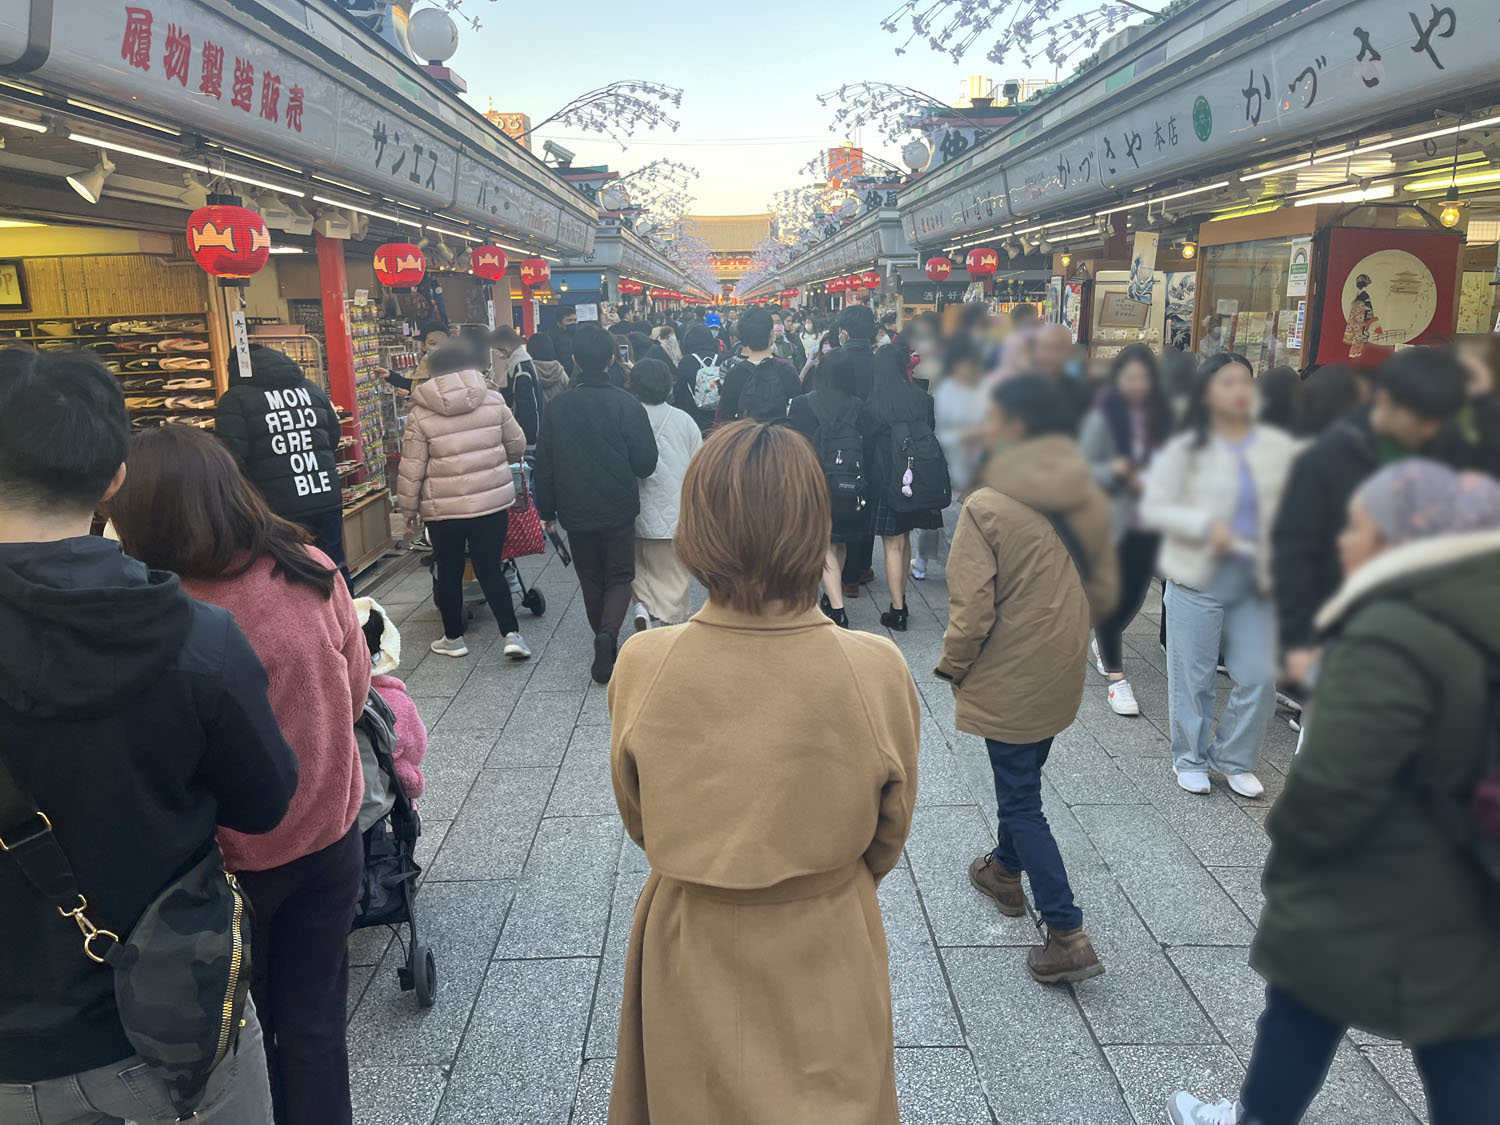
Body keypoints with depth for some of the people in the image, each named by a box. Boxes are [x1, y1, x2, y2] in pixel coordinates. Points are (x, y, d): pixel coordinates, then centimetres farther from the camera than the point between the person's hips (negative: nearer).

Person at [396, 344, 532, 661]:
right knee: (490, 570, 10)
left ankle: (453, 637, 26)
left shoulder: (421, 415, -5)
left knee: (449, 573, 14)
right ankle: (511, 634, 1)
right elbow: (517, 445, 7)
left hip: (444, 509, -1)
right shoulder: (493, 401, -1)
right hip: (493, 502, 2)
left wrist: (408, 508, 8)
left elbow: (412, 469, -4)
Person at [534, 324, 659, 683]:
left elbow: (544, 465, 2)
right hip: (618, 509, -2)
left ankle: (606, 648, 26)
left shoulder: (557, 407, -3)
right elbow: (645, 463, -11)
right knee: (620, 576, 10)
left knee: (591, 579, 17)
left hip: (575, 512, 3)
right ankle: (608, 633, -15)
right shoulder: (626, 404, -13)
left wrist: (547, 510, 13)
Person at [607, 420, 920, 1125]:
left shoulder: (641, 665, -21)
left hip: (687, 954, 1)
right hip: (827, 958, 0)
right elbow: (888, 842, -6)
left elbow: (637, 823, -2)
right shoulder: (878, 671, -23)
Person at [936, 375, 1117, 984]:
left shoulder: (986, 507, -21)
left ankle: (1068, 936, 5)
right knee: (1023, 779, 26)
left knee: (1020, 801, 5)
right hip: (1063, 675, 7)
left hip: (1009, 679, -7)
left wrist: (952, 666, -4)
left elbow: (972, 609, -21)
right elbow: (1105, 589, 7)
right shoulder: (1088, 498, -1)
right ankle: (1006, 870, 47)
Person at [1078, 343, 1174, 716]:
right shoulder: (1103, 417, -9)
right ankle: (1115, 675, 11)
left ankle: (1103, 640, 42)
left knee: (1136, 593, 12)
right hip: (1110, 519, -4)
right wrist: (1114, 470, -26)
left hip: (1149, 519, 4)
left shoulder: (1163, 416, 2)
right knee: (1112, 595, 1)